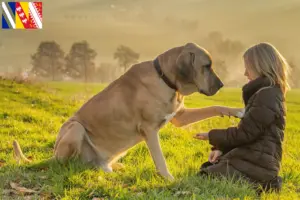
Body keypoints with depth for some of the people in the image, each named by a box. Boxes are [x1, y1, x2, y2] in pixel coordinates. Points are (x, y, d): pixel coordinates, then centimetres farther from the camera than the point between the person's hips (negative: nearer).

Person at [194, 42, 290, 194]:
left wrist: (212, 136, -4)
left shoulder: (266, 95, -17)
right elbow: (247, 131, 16)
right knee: (204, 171, 15)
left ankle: (257, 186, -7)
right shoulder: (267, 93, 16)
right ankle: (260, 183, 8)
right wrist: (221, 148, 3)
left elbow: (244, 133, -18)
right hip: (251, 160, 10)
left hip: (254, 165, -10)